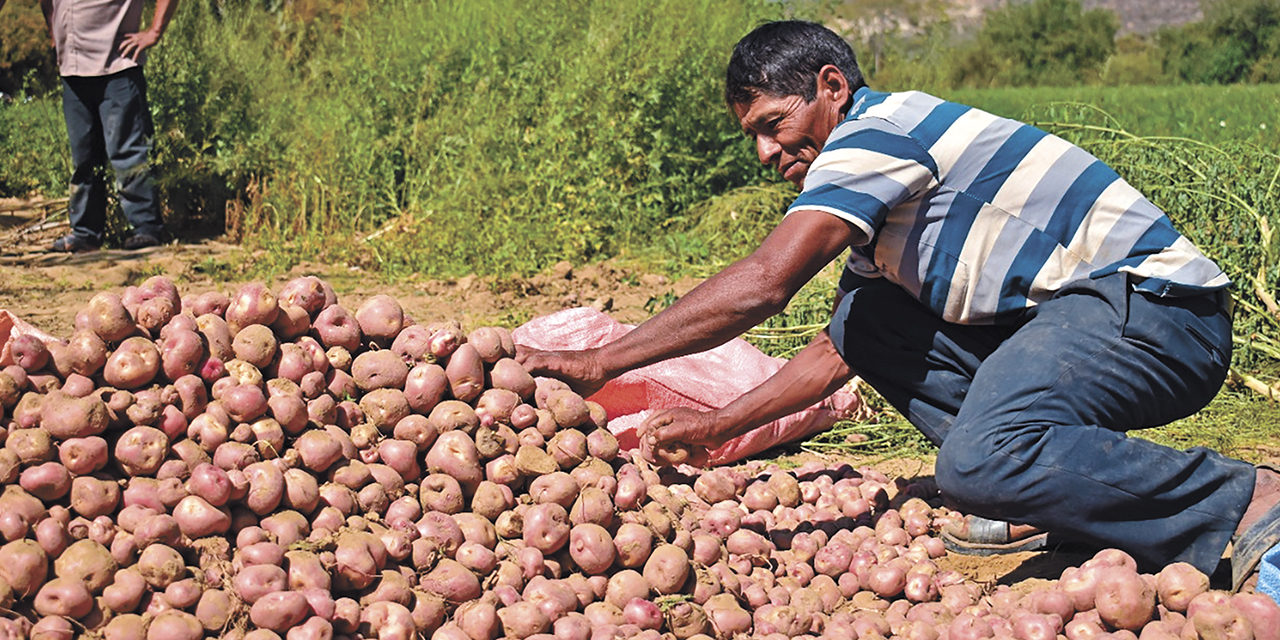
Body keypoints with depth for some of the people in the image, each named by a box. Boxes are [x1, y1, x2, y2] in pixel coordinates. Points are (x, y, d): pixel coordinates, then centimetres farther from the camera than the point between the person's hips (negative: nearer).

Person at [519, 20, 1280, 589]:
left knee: (978, 460, -33)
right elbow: (838, 352, 26)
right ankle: (1033, 492, 4)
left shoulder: (879, 130, -11)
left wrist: (601, 361, -17)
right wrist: (720, 424, 18)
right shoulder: (874, 188, 20)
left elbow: (761, 285, -22)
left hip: (1155, 305, -10)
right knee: (866, 318, 10)